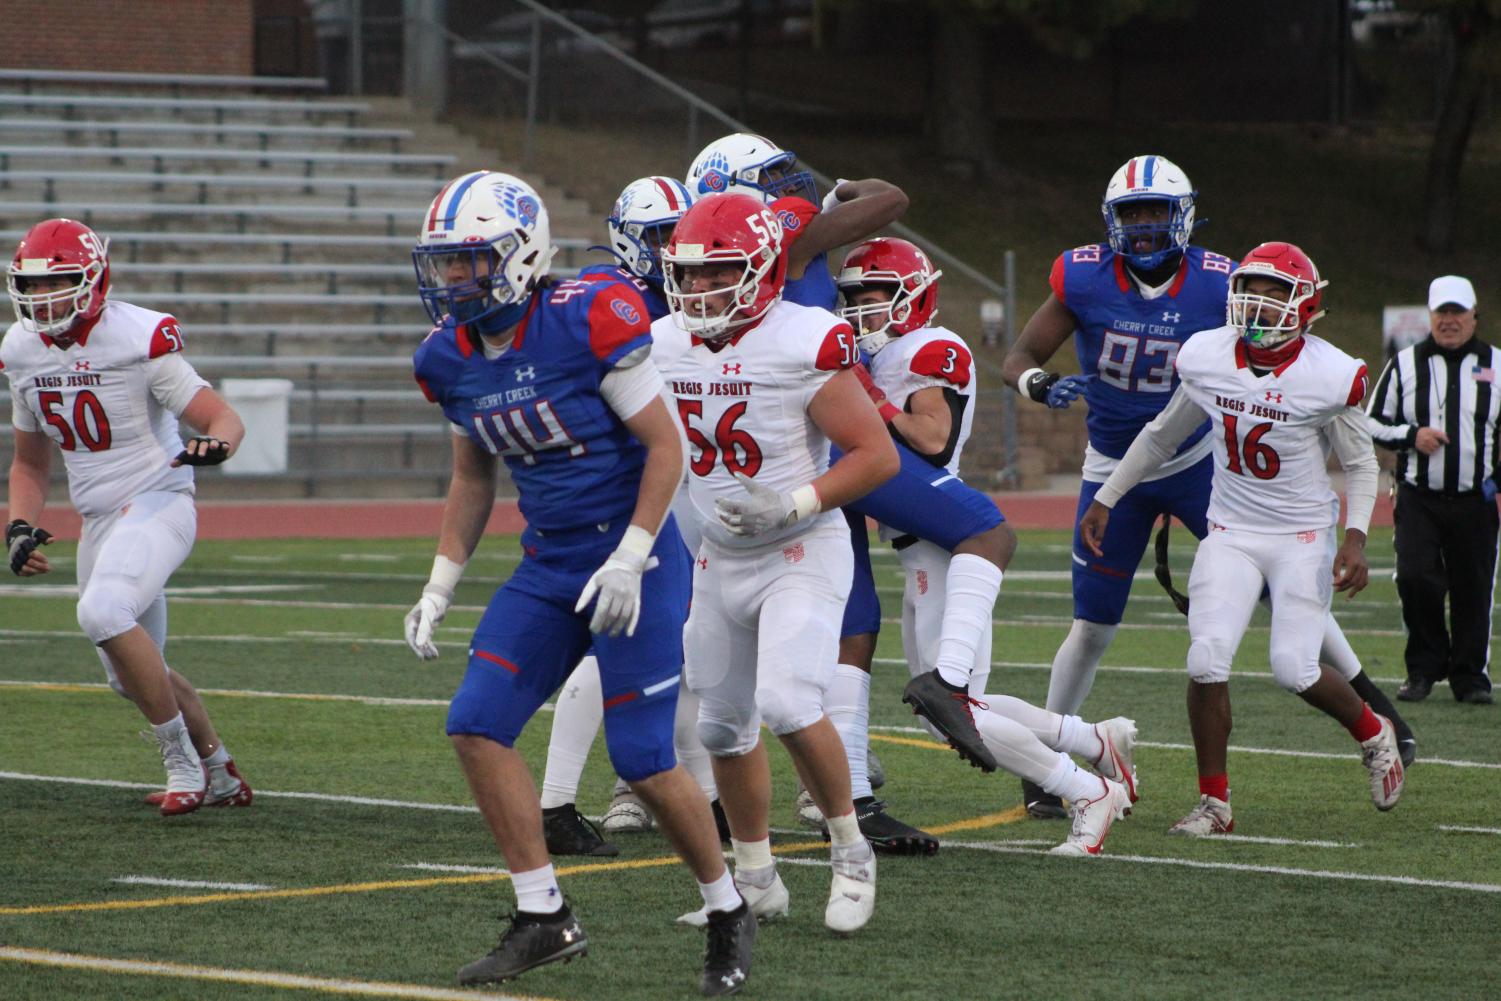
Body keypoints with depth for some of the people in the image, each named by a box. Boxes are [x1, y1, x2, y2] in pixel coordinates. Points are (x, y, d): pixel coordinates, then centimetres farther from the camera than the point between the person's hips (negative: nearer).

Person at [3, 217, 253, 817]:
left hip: (158, 503, -7)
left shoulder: (138, 339, -17)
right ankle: (218, 771, 36)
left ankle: (183, 763, -18)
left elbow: (224, 418, -13)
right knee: (132, 676, 13)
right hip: (98, 520, 7)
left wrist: (214, 445, -36)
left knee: (103, 612, -32)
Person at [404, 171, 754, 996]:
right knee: (477, 725, -6)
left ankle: (727, 914, 16)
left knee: (643, 760, -6)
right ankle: (545, 919, 4)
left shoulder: (589, 323, -19)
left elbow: (666, 447, -14)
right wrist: (439, 588, 12)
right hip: (548, 565, 7)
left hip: (631, 556, -7)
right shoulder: (451, 359, 3)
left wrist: (629, 561, -19)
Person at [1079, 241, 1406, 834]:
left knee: (1295, 669, -11)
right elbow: (1162, 436, 13)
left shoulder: (1329, 377, -15)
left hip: (1304, 536, -3)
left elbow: (1360, 464, 0)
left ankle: (1373, 734, 21)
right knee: (1207, 661, -14)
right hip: (1230, 533, 3)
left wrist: (1355, 536, -14)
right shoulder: (1206, 360, -5)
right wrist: (1105, 499, 15)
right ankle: (1214, 802, -1)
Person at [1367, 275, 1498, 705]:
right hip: (1419, 499, -1)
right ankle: (1424, 668, 4)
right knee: (1415, 578, -13)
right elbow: (1373, 424, 9)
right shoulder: (1405, 365, 6)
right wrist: (1411, 436, -9)